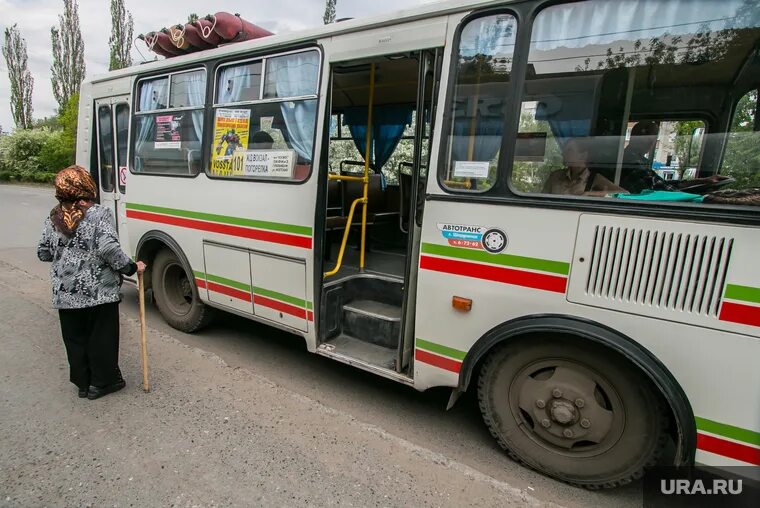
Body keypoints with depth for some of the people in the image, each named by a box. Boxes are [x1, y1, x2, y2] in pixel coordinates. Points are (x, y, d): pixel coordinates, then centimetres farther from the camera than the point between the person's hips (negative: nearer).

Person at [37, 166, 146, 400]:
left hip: (65, 294, 5)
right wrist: (131, 267, -13)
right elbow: (108, 249, -23)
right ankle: (102, 382, 18)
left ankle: (83, 382, 26)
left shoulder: (53, 218, 4)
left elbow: (43, 253, 10)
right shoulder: (99, 214, -12)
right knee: (102, 337, 9)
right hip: (99, 292, -5)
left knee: (75, 338, 16)